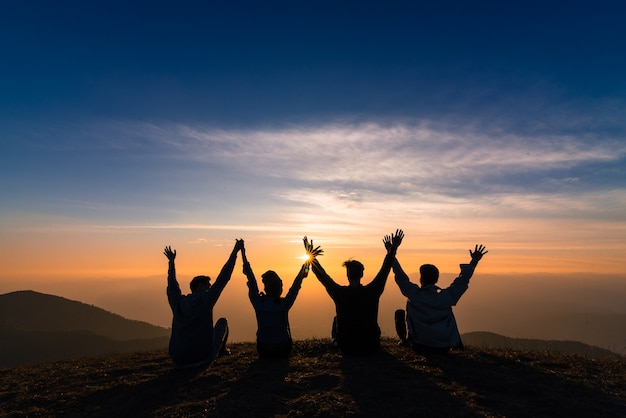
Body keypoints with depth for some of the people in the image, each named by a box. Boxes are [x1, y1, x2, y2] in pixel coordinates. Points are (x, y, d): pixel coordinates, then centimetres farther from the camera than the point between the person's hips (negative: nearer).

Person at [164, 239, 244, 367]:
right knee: (222, 321, 20)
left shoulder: (178, 302, 0)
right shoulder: (205, 300, -13)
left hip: (178, 358, 5)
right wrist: (235, 251, -8)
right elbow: (223, 278, -12)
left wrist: (171, 261, 31)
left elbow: (172, 285, 19)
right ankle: (221, 350, 39)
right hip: (203, 356, -4)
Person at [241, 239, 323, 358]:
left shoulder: (258, 303, -17)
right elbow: (297, 283, -14)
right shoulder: (284, 304, -22)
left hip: (263, 352, 1)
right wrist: (308, 260, -8)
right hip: (283, 351, -1)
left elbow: (251, 280, -7)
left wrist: (243, 255, 2)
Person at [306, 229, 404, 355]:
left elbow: (322, 275, -7)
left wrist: (311, 256, 2)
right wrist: (392, 250, 5)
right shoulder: (372, 292, -17)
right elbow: (385, 270, -5)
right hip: (371, 348, 1)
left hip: (347, 348, 0)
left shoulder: (340, 293, -19)